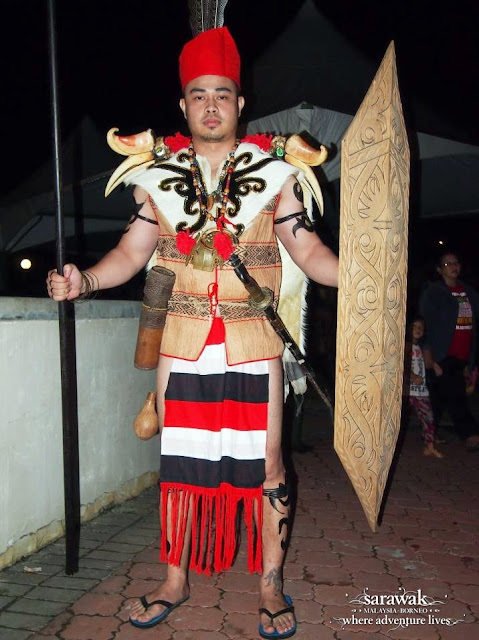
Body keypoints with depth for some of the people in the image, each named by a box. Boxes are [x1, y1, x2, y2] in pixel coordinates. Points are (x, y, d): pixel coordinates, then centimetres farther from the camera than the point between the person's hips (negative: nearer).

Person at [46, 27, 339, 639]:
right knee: (180, 464, 11)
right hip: (183, 346, 2)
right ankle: (175, 581, 31)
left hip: (253, 347, -1)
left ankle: (270, 587, 25)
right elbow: (131, 251, 6)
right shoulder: (159, 177, 8)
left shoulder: (274, 174, 3)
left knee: (264, 468, 5)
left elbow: (309, 250, 0)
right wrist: (84, 279, -11)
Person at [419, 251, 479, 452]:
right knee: (456, 397, -7)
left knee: (441, 396, 11)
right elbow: (429, 326, -10)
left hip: (461, 358, 5)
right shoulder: (432, 293, -4)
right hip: (442, 358, -5)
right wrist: (434, 359, -16)